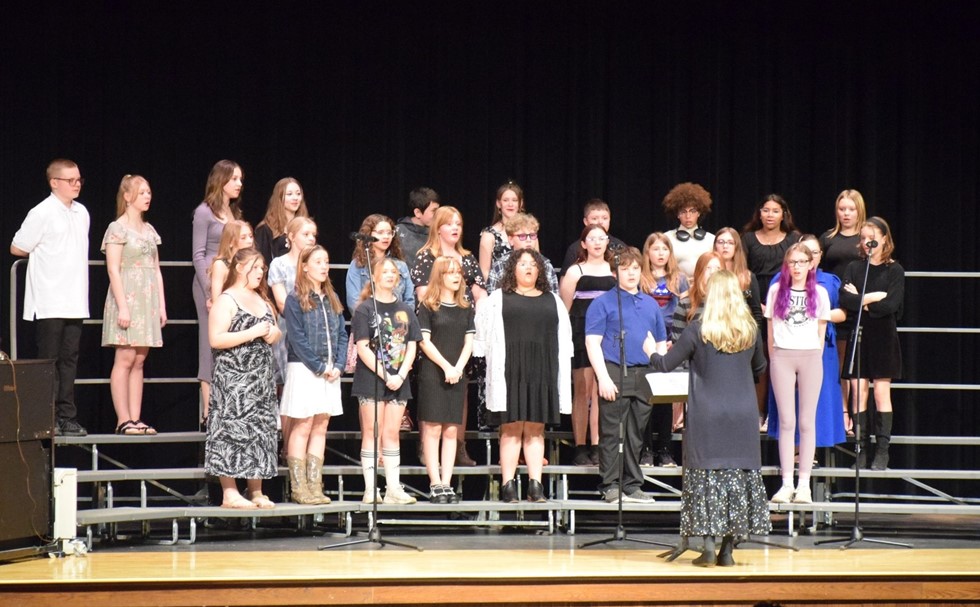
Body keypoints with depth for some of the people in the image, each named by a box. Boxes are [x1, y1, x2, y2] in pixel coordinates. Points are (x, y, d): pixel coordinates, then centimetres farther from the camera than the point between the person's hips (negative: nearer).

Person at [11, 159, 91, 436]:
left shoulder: (81, 213, 12)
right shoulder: (42, 213, -8)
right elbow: (17, 248, -3)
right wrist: (42, 254, 8)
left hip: (74, 303, 6)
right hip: (49, 303, -6)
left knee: (69, 359, 6)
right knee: (49, 361, -3)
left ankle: (67, 418, 9)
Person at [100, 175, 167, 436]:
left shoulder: (149, 230, 16)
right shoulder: (118, 228, -5)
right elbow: (113, 270, -11)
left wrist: (162, 305, 13)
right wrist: (122, 306, -17)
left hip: (148, 299, 7)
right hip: (127, 296, -7)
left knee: (139, 360, 4)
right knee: (125, 359, -9)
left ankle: (136, 419, 4)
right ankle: (123, 420, -9)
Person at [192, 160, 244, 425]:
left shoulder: (235, 213, 16)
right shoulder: (204, 212, -3)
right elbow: (198, 255, -7)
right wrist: (210, 291, -13)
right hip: (211, 284, -6)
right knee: (212, 346, -5)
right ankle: (209, 411, -3)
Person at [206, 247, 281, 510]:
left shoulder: (262, 300, 17)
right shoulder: (226, 301, -7)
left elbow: (274, 330, 28)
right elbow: (216, 339, -18)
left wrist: (274, 333, 3)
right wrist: (254, 333, -18)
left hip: (261, 378, 8)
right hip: (234, 378, -8)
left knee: (260, 430, 7)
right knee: (233, 429, -9)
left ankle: (256, 492, 12)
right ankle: (230, 493, -8)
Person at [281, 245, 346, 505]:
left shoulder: (332, 299, 13)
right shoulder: (295, 299, -6)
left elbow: (342, 335, 11)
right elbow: (297, 338, -12)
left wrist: (338, 365, -3)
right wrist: (320, 367, -14)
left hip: (330, 371, 6)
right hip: (304, 369, -6)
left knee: (321, 427, 7)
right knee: (302, 427, -4)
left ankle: (315, 485, 10)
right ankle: (298, 487, -2)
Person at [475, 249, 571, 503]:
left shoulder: (552, 301, 16)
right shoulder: (499, 299, 9)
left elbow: (563, 339, 16)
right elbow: (484, 331, 6)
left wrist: (561, 372, 9)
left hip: (541, 372, 2)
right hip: (510, 372, -2)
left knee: (535, 429, 3)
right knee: (511, 428, -4)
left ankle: (535, 485, 2)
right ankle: (508, 486, -4)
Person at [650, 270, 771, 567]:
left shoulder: (698, 330, -8)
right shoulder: (751, 330, 3)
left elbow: (666, 364, -2)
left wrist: (652, 355, 19)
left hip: (707, 415, -3)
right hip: (742, 417, 3)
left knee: (706, 474, 3)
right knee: (739, 473, 6)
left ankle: (708, 544, -4)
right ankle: (728, 549, 7)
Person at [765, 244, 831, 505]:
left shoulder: (819, 293, 6)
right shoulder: (776, 291, 7)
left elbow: (821, 331, 10)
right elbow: (771, 329, 8)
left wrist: (815, 357, 3)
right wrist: (773, 359, 3)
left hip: (810, 357, 0)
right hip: (782, 356, 0)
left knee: (807, 422, 0)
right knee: (786, 421, 0)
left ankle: (804, 484, 2)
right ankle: (787, 483, 2)